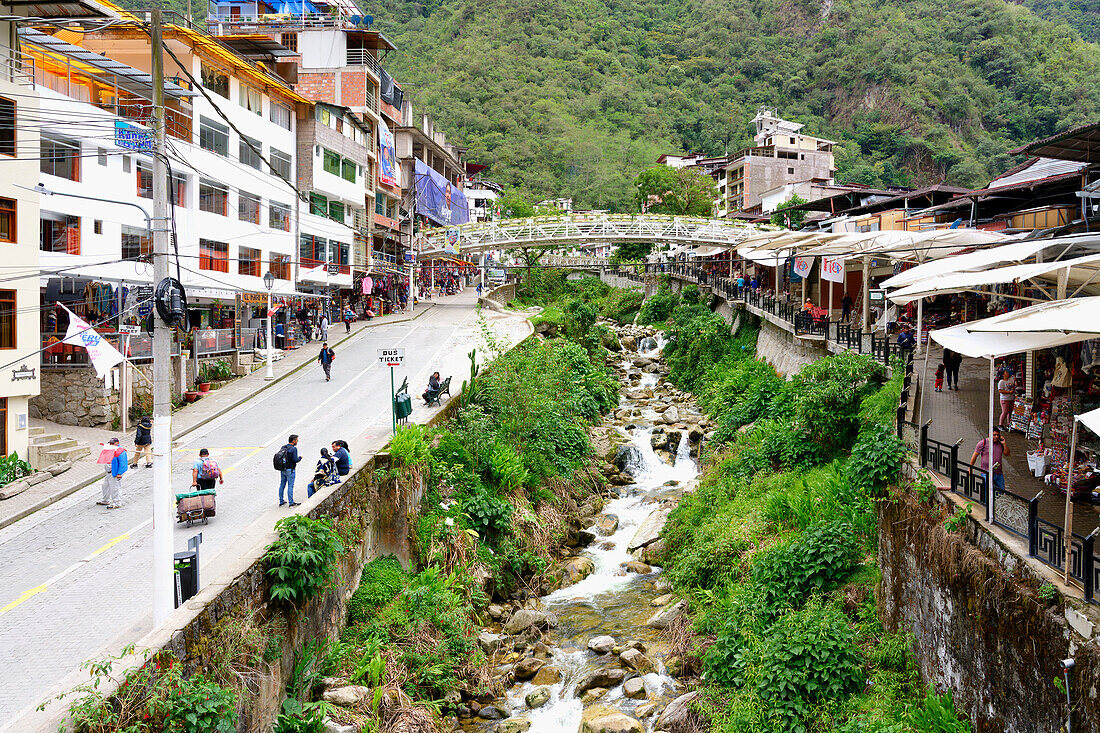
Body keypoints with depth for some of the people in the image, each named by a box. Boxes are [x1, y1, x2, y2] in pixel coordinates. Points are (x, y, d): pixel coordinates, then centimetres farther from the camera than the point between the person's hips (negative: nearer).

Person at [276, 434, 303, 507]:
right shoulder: (293, 448, -15)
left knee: (282, 485, 13)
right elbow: (295, 460, -18)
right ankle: (291, 502, 0)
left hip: (282, 470, 7)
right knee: (290, 486, -2)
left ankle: (281, 501, 19)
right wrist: (300, 457, 1)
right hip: (290, 470, -7)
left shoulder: (283, 448, 7)